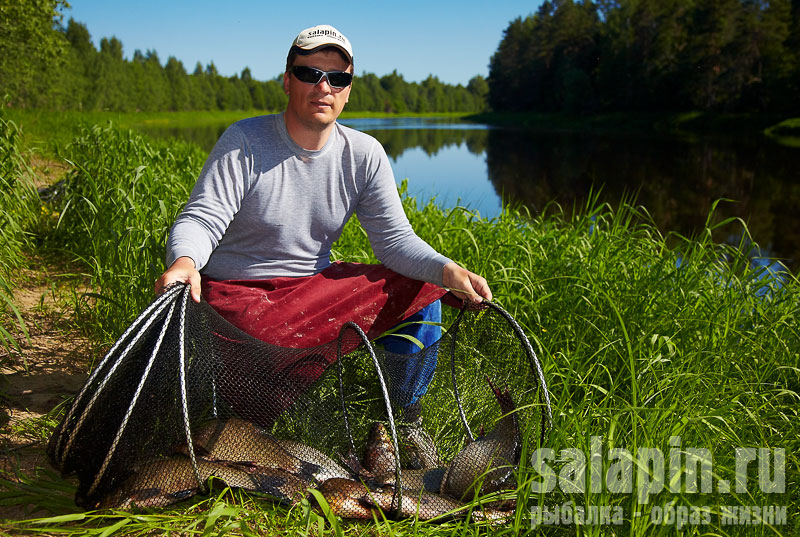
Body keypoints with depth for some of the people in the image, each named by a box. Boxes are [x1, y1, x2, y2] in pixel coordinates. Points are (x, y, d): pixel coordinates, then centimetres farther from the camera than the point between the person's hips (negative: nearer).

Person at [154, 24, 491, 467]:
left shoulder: (365, 154, -2)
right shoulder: (245, 141, -13)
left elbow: (394, 238, -6)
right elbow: (201, 219, -21)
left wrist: (447, 270, -24)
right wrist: (184, 261, -44)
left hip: (317, 284, 4)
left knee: (421, 295, -8)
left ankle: (403, 419, 7)